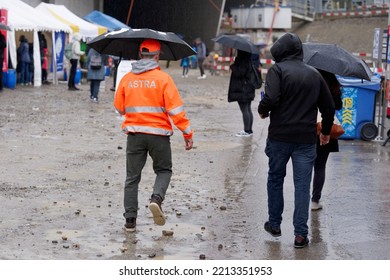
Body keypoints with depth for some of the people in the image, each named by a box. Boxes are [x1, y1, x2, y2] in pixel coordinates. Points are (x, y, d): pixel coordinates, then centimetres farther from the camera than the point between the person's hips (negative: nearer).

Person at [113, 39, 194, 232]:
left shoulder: (127, 79, 3)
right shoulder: (163, 78, -8)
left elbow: (119, 108, 12)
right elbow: (175, 108, -12)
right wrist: (187, 133, -6)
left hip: (134, 134, 3)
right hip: (158, 133, -2)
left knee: (132, 177, 10)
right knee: (164, 170, 16)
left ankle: (130, 220, 8)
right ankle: (156, 198, -12)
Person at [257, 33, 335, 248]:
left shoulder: (277, 70, -6)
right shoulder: (314, 74, 10)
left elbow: (271, 99, -22)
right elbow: (329, 107, 15)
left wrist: (263, 111, 0)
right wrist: (326, 131, 29)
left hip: (279, 136, -3)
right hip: (306, 139, 3)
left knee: (275, 179, 15)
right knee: (302, 185, 3)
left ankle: (274, 224, 25)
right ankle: (300, 234, 0)